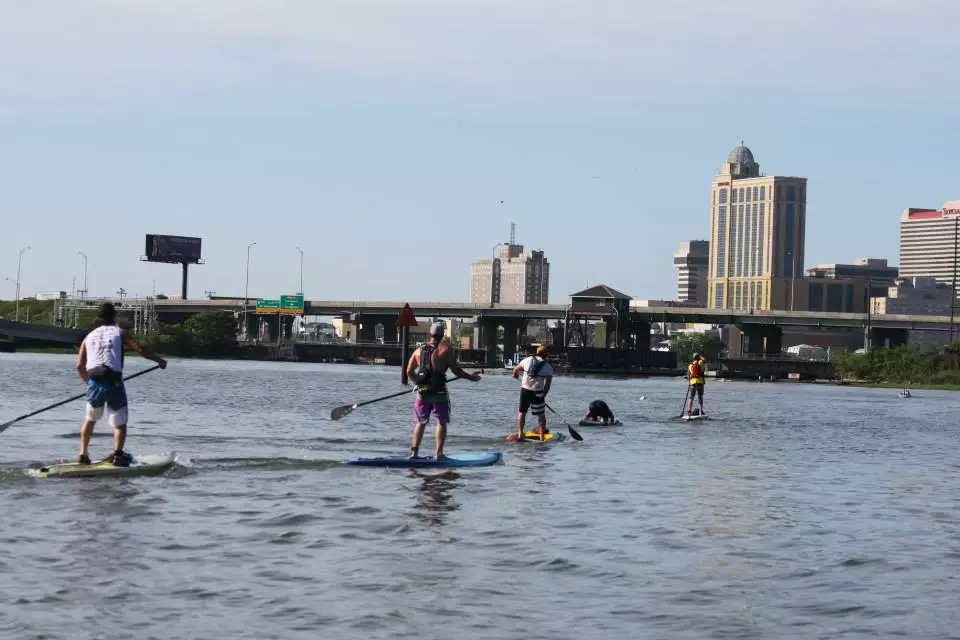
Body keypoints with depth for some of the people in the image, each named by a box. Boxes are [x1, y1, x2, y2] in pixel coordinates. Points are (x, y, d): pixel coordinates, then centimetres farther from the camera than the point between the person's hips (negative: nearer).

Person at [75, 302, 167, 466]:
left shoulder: (89, 337, 18)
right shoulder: (119, 333, 10)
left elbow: (80, 365, 11)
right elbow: (140, 349, -1)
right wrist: (160, 360, 11)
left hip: (94, 381, 3)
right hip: (114, 381, -3)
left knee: (90, 419, 23)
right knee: (120, 422, 5)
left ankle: (83, 454, 20)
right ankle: (118, 453, -15)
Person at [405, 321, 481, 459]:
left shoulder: (419, 350, 4)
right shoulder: (445, 349, -10)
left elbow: (409, 371, 7)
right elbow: (456, 371, -10)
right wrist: (471, 377, 5)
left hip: (422, 392, 4)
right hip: (439, 393, -4)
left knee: (421, 422, 15)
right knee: (441, 422, 7)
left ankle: (414, 452, 11)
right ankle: (438, 453, 2)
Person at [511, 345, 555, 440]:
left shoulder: (528, 360, 7)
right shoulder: (548, 366, 2)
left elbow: (516, 369, 19)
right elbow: (547, 384, -2)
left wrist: (515, 375, 41)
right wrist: (543, 396, 7)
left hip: (525, 389, 2)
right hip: (537, 392, -2)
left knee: (522, 412, 16)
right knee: (541, 415, 9)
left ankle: (520, 433, 9)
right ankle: (542, 436, 10)